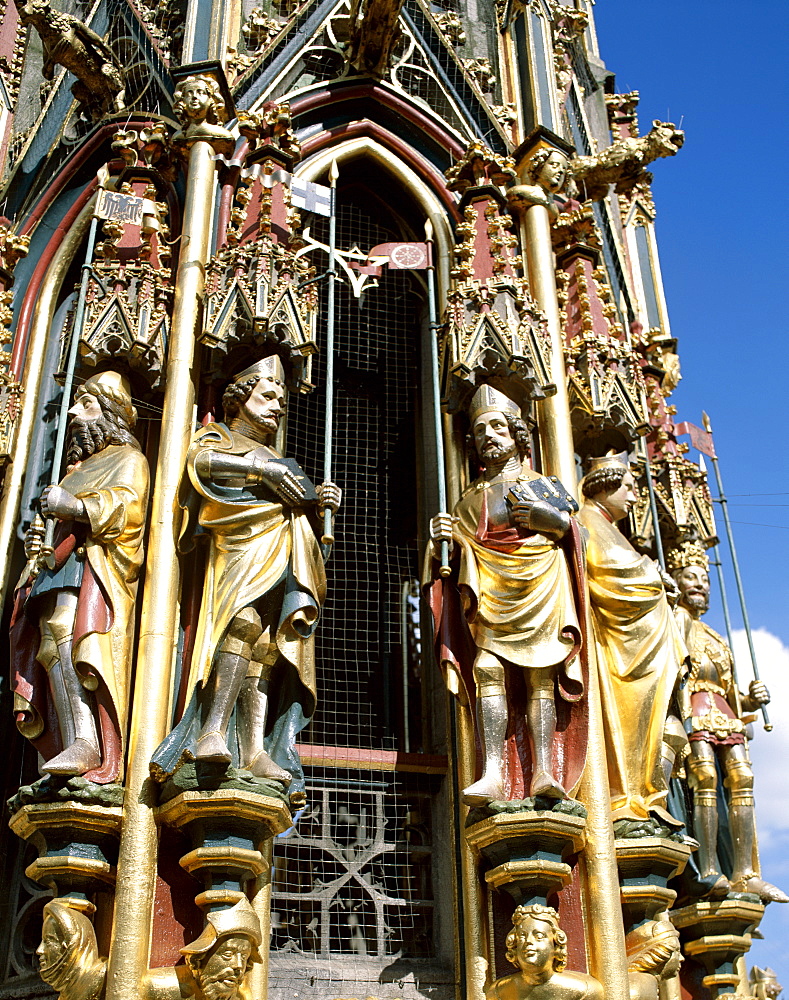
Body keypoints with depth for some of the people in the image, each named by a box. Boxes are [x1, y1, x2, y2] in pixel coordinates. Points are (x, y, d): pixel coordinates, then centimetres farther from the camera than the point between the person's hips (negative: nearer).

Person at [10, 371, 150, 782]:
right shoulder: (78, 467, 37)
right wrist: (38, 547, 18)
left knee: (66, 630, -31)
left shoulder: (127, 459, 14)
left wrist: (74, 506, -17)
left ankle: (87, 744, -42)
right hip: (59, 567, 8)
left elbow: (125, 505, -6)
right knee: (50, 651, -14)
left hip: (95, 564, -7)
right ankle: (72, 751, -25)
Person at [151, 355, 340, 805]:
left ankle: (256, 751, -21)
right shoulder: (218, 438, 20)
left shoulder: (274, 457, 38)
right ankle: (214, 731, -41)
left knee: (266, 649, -9)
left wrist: (318, 502, 8)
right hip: (243, 548, -6)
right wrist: (264, 468, -10)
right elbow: (200, 460, -5)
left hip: (282, 557, 6)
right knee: (246, 621, -30)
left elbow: (298, 508, 30)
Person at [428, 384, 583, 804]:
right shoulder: (471, 498, 26)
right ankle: (492, 774, -27)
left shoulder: (543, 484, 22)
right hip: (491, 591, 1)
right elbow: (458, 552, 18)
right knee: (488, 668, -18)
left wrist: (542, 514, -9)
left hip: (540, 589, -1)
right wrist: (444, 539, -2)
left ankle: (542, 771, -19)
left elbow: (571, 525, 8)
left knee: (541, 676, -12)